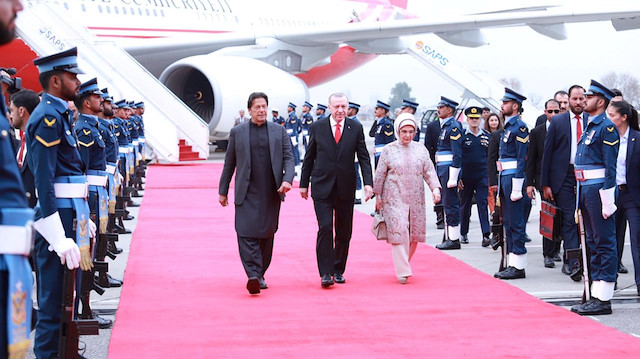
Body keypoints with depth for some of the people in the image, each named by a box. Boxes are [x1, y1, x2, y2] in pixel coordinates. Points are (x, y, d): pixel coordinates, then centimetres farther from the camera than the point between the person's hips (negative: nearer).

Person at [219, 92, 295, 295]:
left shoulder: (279, 131, 10)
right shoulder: (237, 132, 8)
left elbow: (288, 158, 5)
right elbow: (229, 164, 12)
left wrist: (287, 179, -13)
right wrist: (223, 191, 11)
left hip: (271, 193, 2)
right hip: (247, 193, -1)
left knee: (267, 235, 7)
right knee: (246, 233, -15)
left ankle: (261, 274, 20)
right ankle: (253, 275, -21)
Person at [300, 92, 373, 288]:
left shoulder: (356, 128, 2)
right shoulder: (317, 127, 2)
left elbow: (364, 157, 2)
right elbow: (309, 158, 8)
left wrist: (368, 183, -10)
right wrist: (304, 184, 9)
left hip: (345, 188, 2)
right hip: (322, 187, -2)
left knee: (344, 232, 7)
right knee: (325, 228, -11)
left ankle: (338, 270, 21)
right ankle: (326, 273, -7)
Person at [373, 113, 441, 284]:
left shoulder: (420, 150, 8)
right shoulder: (389, 150, 1)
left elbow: (429, 171, 6)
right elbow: (380, 175, 5)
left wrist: (435, 188, -9)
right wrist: (378, 196, 5)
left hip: (416, 199, 3)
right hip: (395, 199, -3)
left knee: (414, 233, 4)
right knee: (399, 232, -12)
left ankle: (404, 263, 26)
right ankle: (402, 271, -10)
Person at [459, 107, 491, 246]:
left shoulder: (486, 136, 8)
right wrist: (458, 178, -6)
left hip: (482, 177, 1)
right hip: (466, 177, -1)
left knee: (483, 203, -8)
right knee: (465, 205, 9)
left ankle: (486, 235, -11)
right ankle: (463, 233, 22)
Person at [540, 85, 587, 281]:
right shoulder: (557, 122, 3)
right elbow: (547, 153, 3)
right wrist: (545, 184, -1)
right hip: (564, 177, -2)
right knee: (569, 219, -7)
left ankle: (568, 261, 18)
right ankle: (574, 263, -10)